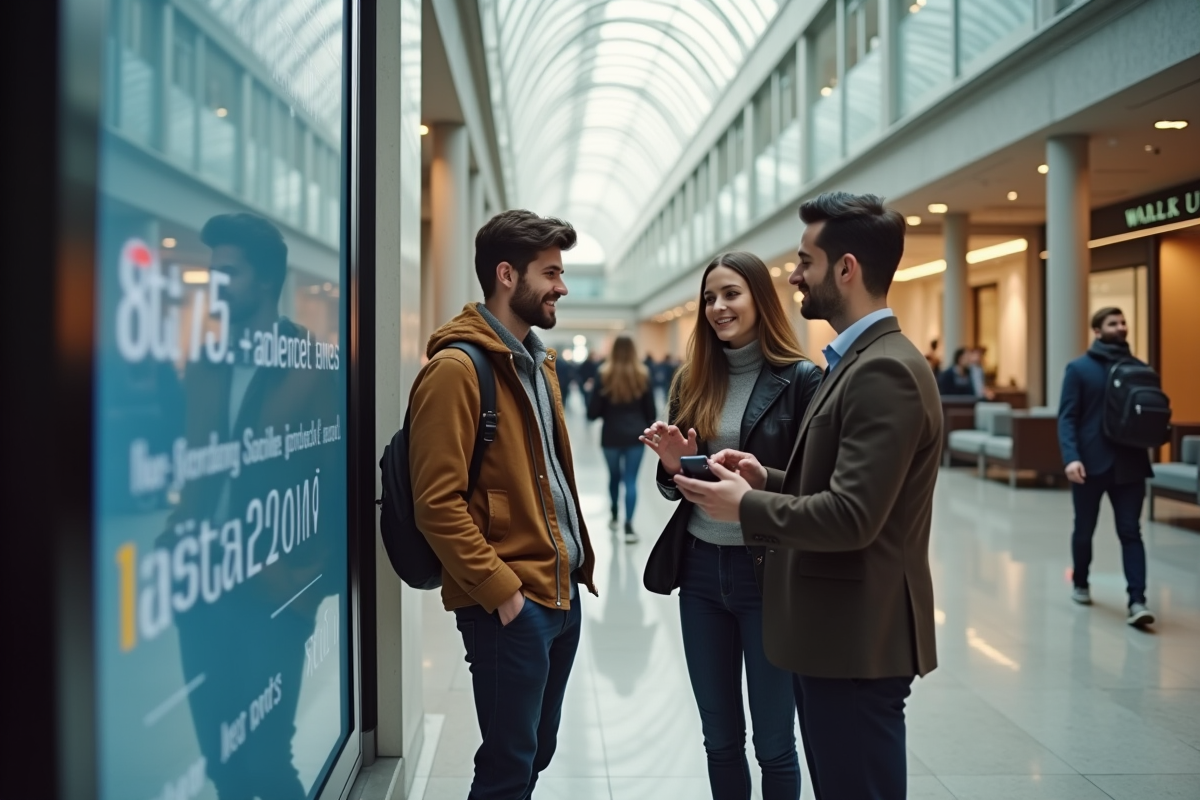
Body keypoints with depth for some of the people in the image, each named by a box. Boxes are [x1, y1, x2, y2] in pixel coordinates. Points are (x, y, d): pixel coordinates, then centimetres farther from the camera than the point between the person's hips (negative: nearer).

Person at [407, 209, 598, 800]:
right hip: (509, 603, -9)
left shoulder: (537, 361, 14)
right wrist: (500, 590, -18)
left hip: (561, 591, 9)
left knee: (537, 752, 18)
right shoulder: (457, 368, -14)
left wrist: (580, 560, 12)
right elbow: (437, 503, -19)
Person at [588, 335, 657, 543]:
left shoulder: (604, 375, -7)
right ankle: (628, 526, -12)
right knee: (631, 480, -1)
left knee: (614, 476, 20)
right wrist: (645, 426, 21)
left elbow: (593, 412, -8)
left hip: (611, 436, 0)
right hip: (635, 435, 0)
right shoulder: (643, 375, -2)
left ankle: (614, 516, 37)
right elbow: (651, 410, 2)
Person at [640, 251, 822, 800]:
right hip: (700, 570, 5)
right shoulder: (692, 383, 7)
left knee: (773, 743, 8)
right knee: (719, 739, 16)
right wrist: (674, 466, -8)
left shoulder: (800, 379, -9)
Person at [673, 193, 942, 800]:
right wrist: (769, 480, 3)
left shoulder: (885, 371, -21)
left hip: (858, 641, -10)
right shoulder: (860, 362, 12)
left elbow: (852, 515, -27)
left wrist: (746, 506, -15)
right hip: (839, 633, 10)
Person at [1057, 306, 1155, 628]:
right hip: (1090, 464, -2)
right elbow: (1067, 417, -8)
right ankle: (1080, 584, 32)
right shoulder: (1079, 368, -2)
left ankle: (1137, 601, -8)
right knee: (1084, 529, 12)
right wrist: (1071, 457, -21)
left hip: (1129, 464, 2)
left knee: (1131, 532, -4)